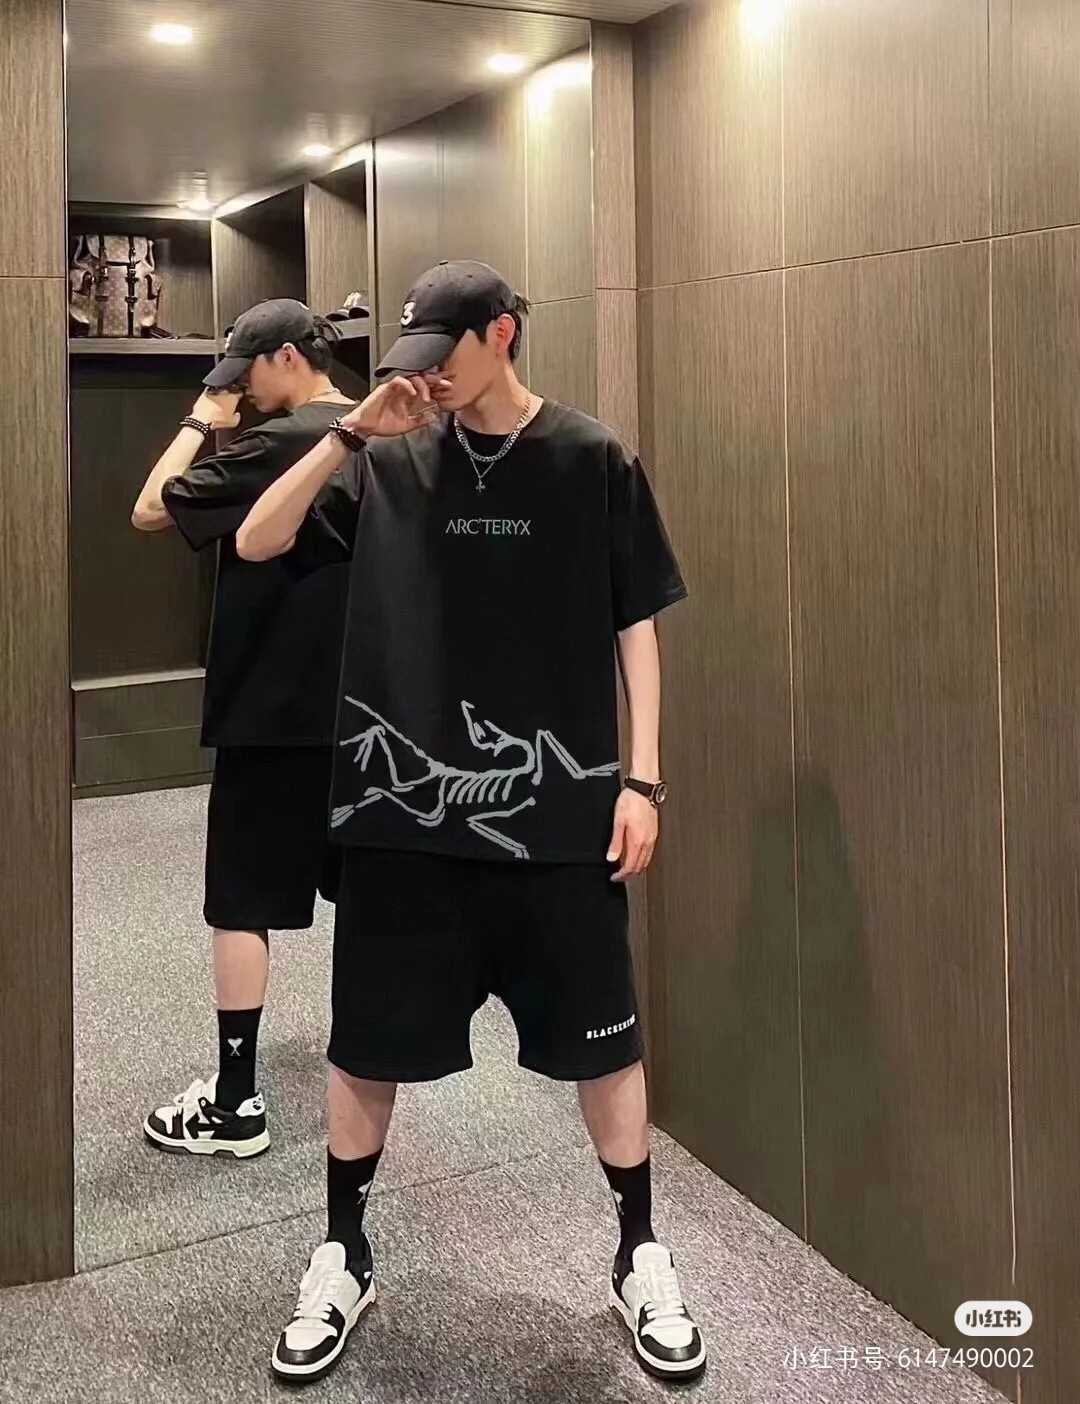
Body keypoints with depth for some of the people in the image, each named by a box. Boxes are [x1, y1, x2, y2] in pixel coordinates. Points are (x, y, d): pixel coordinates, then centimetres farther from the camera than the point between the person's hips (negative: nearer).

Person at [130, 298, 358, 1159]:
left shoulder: (281, 443, -17)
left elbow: (150, 512, -13)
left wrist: (201, 424, -2)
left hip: (275, 707, -8)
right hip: (358, 704, 8)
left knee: (243, 904, -1)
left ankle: (234, 1104, 4)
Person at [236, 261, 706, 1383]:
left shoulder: (592, 461, 0)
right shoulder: (392, 459, 3)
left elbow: (636, 626, 3)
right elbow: (255, 544, -2)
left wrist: (642, 779, -3)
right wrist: (349, 432, -13)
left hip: (558, 807, -1)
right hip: (401, 803, 2)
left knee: (600, 1042, 8)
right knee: (368, 1043, 10)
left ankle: (640, 1258, 30)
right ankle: (342, 1257, 31)